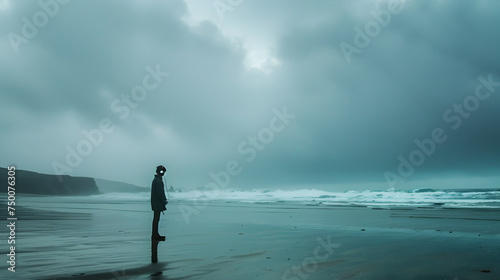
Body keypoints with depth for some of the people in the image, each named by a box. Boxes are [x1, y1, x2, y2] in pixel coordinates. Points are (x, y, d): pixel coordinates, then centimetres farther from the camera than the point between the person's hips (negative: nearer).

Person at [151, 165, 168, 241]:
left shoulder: (156, 180, 16)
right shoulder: (158, 181, -17)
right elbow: (160, 193, -21)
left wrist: (164, 199, 14)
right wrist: (164, 201, -14)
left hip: (156, 203, 10)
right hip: (157, 203, -10)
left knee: (156, 219, 14)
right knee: (156, 219, -5)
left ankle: (155, 235, 21)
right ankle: (155, 236, 0)